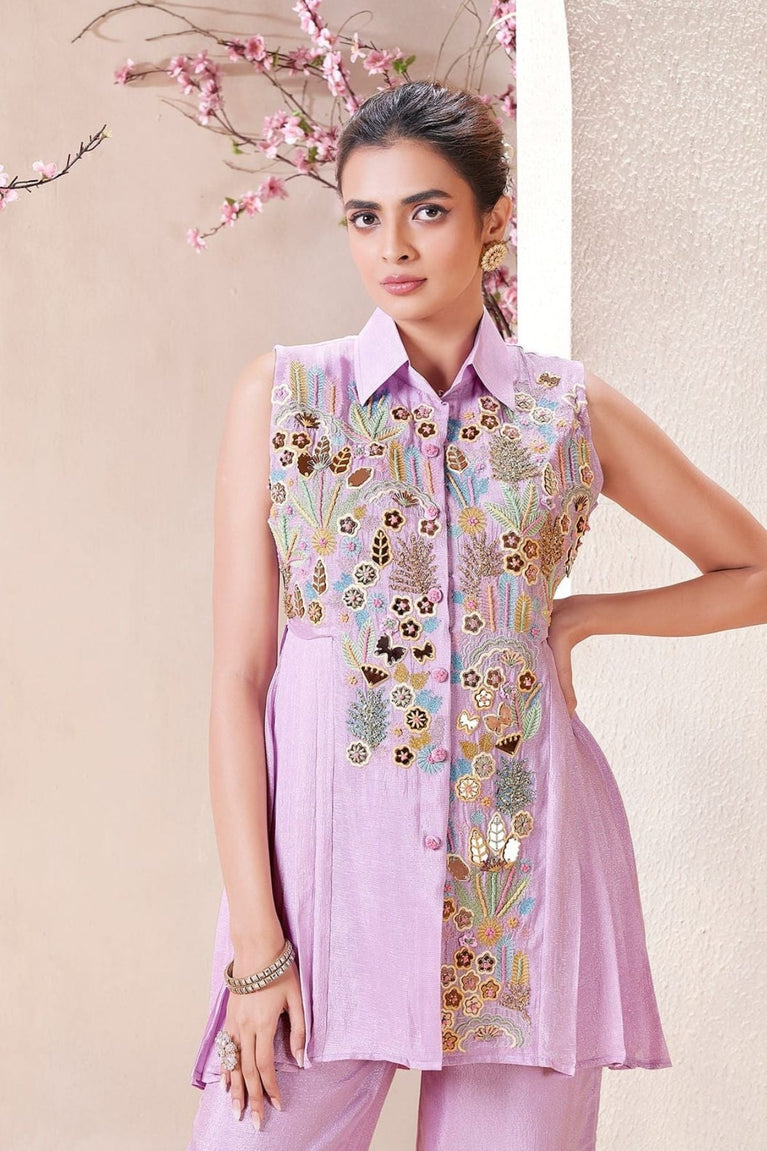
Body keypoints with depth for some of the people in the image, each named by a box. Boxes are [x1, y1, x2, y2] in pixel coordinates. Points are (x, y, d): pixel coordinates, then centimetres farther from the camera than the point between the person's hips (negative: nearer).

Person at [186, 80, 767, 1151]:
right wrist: (255, 936, -8)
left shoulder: (574, 410, 6)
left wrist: (574, 619, 3)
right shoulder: (283, 393, 3)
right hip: (330, 845, -1)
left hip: (520, 860, 1)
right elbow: (239, 672, -2)